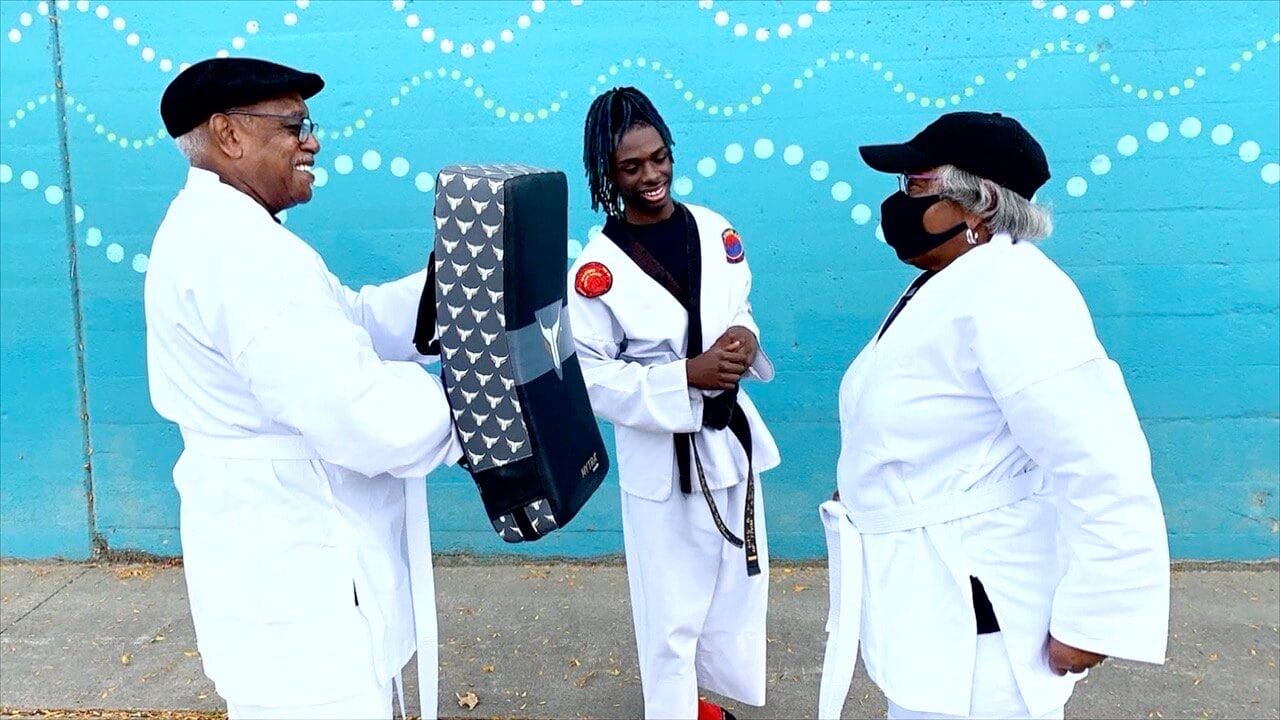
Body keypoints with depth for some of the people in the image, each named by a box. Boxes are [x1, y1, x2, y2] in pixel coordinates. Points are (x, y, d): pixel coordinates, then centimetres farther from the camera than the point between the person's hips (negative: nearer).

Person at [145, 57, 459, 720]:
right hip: (295, 578, -11)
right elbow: (361, 416, -30)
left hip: (286, 562, 11)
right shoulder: (236, 248, -23)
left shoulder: (220, 232, 14)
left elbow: (354, 322, 11)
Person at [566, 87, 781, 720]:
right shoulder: (598, 267, -14)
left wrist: (746, 337, -10)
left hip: (730, 438, 5)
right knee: (671, 608, 8)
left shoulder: (713, 230, 0)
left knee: (737, 589, 19)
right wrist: (687, 376, -23)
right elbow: (592, 377, -14)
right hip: (662, 456, -5)